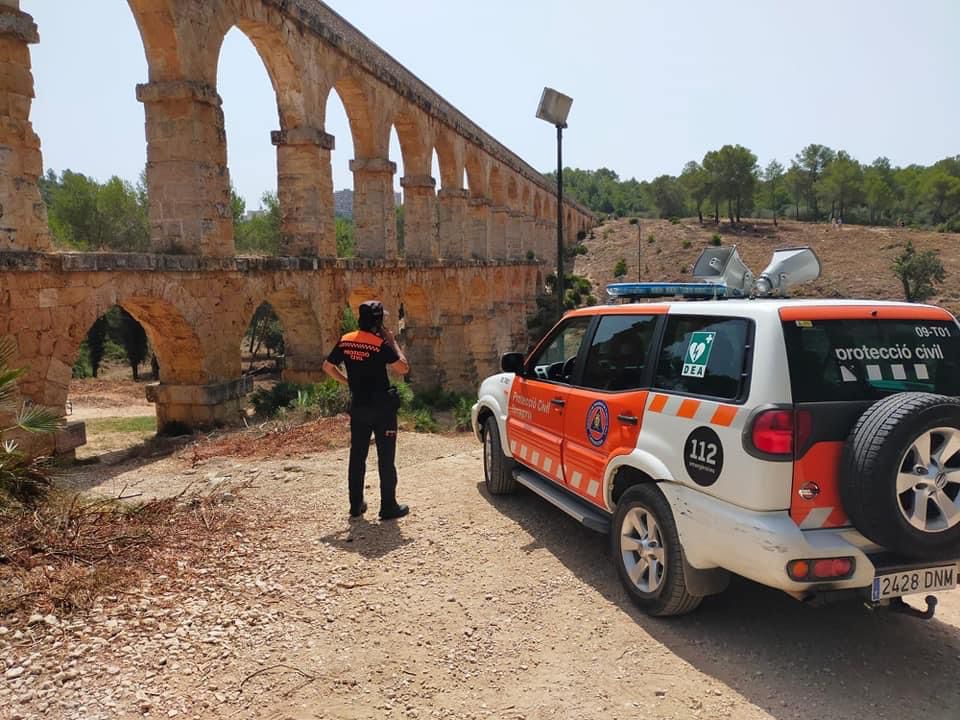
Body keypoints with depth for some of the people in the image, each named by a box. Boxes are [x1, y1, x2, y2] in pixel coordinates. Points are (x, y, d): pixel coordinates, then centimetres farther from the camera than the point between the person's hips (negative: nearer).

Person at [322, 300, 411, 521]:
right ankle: (388, 506, 7)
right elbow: (403, 368, -15)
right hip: (382, 407, -5)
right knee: (386, 458, 3)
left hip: (358, 406, 5)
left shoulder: (345, 341, 2)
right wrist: (393, 342, -6)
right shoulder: (380, 344, -15)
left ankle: (356, 505, 19)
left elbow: (327, 366, 9)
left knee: (357, 456, 13)